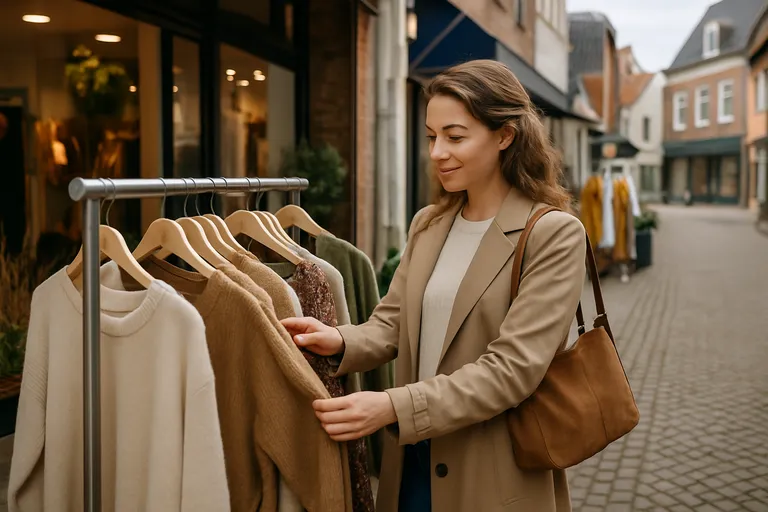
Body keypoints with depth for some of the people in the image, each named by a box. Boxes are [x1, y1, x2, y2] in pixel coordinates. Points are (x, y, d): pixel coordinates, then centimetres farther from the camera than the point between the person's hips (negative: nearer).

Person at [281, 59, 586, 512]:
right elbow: (391, 324, 7)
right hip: (411, 464, 5)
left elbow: (513, 367, -20)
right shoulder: (427, 225, 7)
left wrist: (392, 407, -27)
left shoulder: (554, 235, -13)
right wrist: (342, 342, -15)